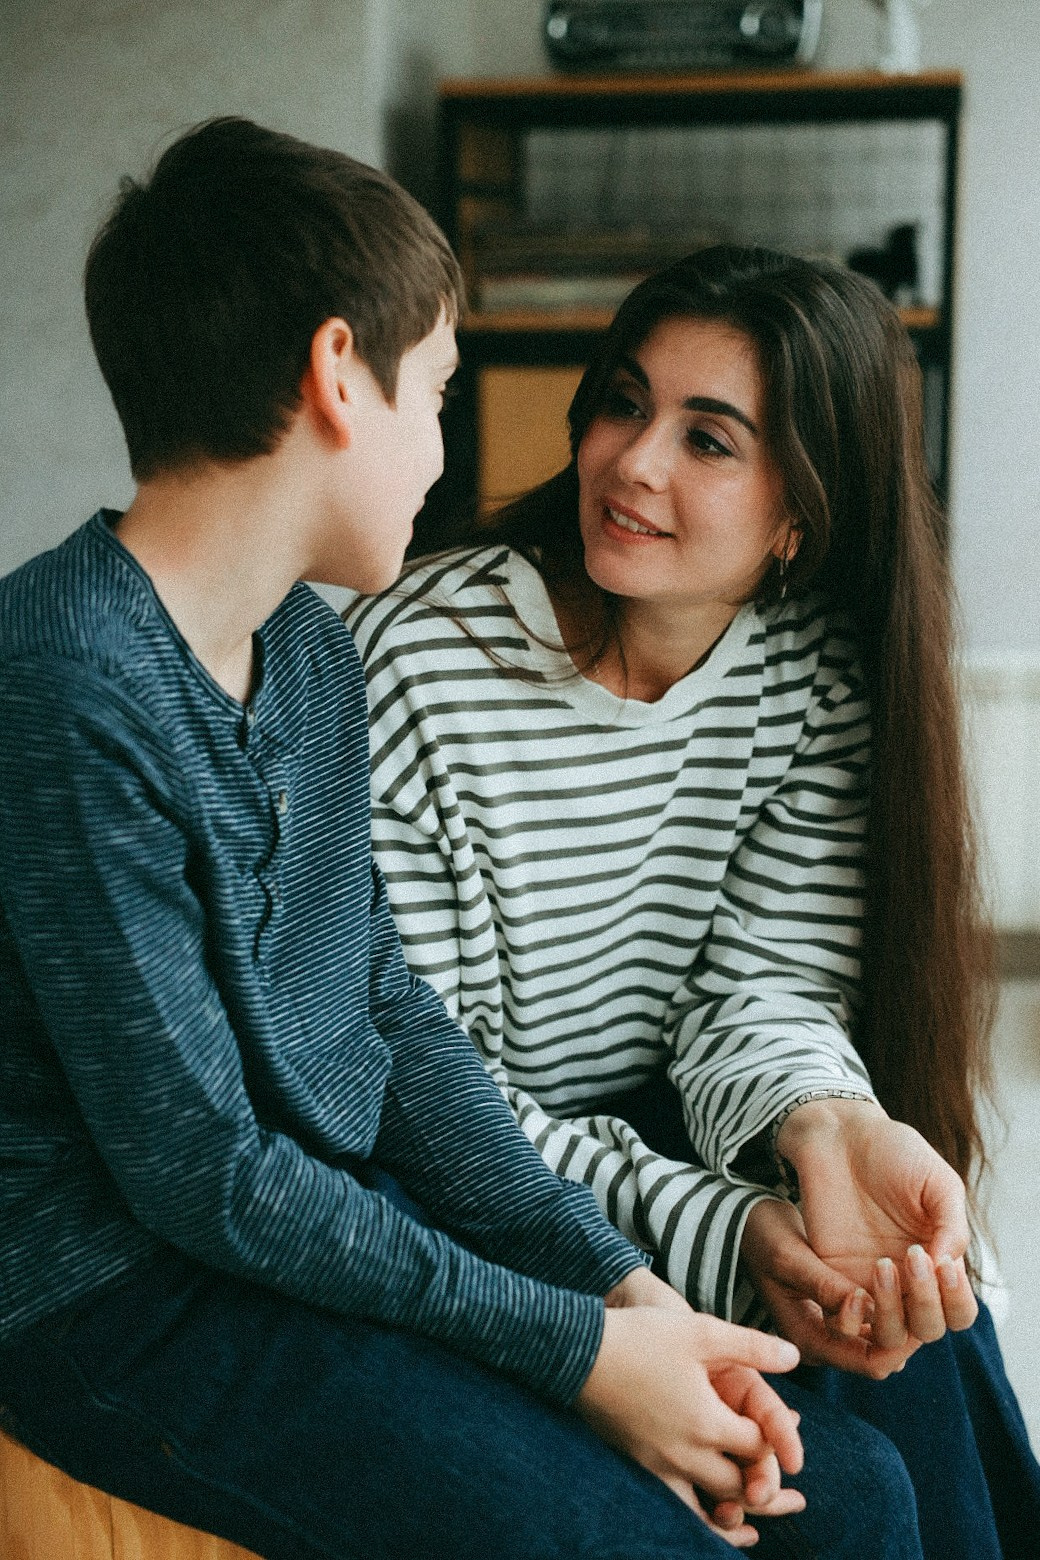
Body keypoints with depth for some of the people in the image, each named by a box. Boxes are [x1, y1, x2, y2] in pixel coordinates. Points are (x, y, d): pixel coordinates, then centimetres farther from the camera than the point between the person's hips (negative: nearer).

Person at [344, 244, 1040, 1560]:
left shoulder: (820, 673, -5)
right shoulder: (416, 666, -20)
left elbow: (765, 982, -8)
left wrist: (831, 1123, -33)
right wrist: (718, 1232, -29)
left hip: (669, 1134, 4)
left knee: (900, 1311, -20)